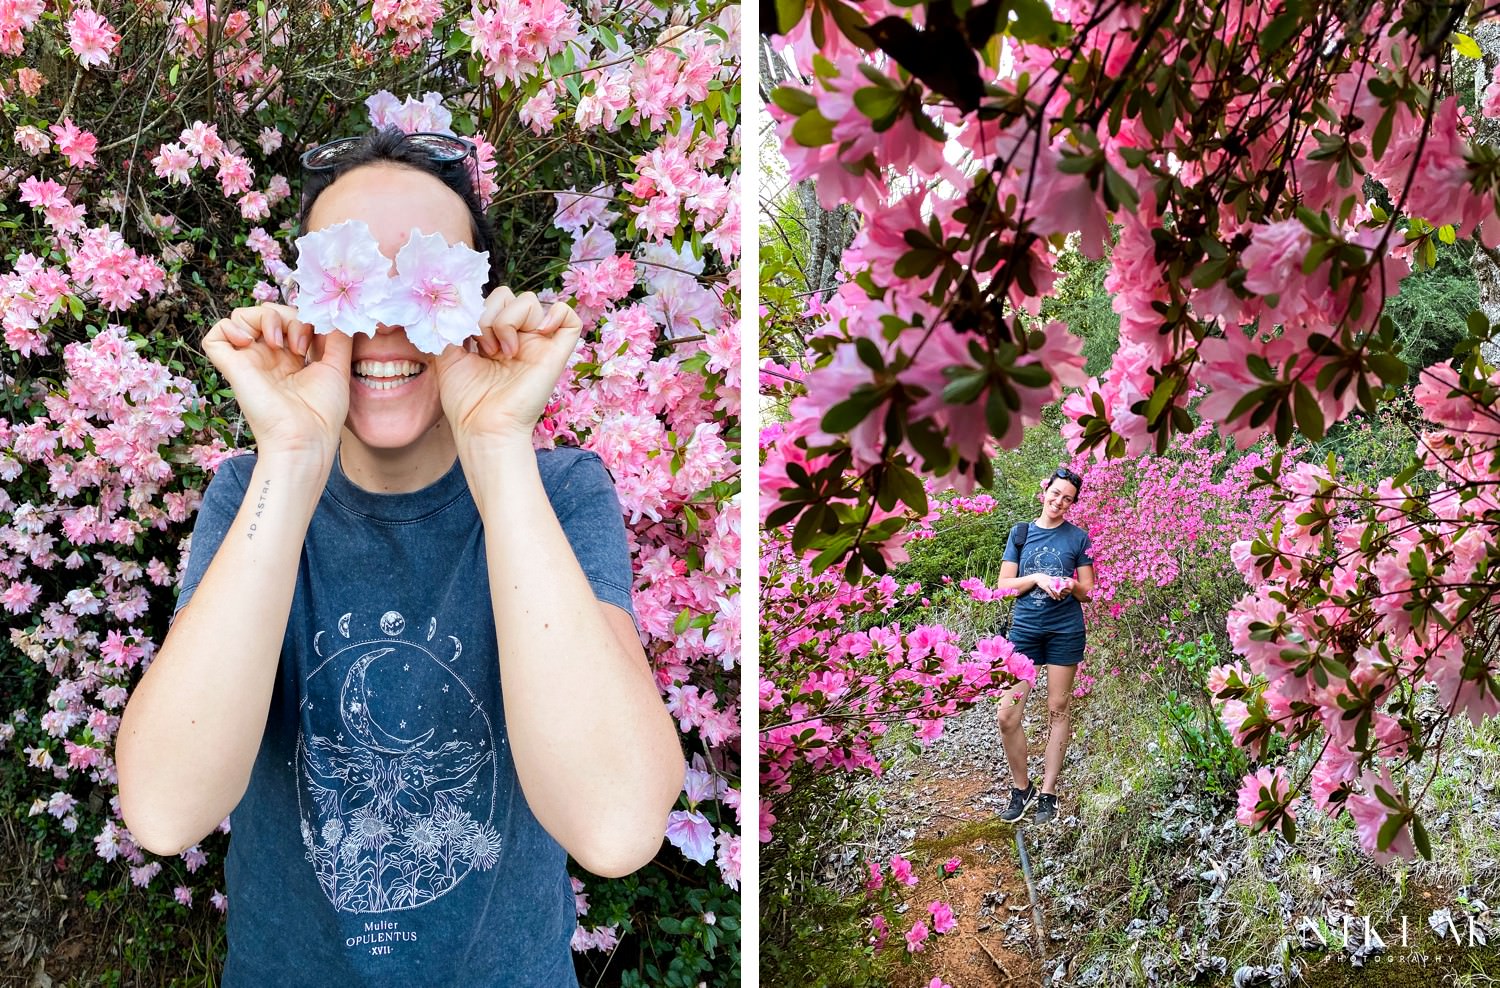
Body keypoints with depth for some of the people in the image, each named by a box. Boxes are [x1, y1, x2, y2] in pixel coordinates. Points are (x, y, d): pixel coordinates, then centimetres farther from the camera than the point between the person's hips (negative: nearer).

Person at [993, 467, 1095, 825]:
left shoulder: (1078, 537, 5)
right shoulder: (1020, 533, 7)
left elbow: (1088, 592, 7)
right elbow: (1004, 585, 4)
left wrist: (1072, 585, -15)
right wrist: (1037, 578, -12)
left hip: (1065, 631, -1)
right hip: (1025, 629, 1)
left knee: (1057, 711, 5)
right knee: (1007, 715, -6)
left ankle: (1048, 793, 15)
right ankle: (1021, 788, 13)